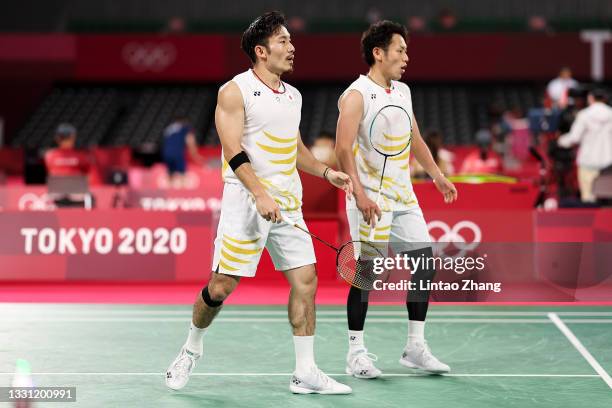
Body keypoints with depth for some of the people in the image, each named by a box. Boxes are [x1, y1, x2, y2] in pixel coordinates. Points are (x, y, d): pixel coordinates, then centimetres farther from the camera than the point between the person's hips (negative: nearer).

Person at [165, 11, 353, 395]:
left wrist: (326, 172, 12)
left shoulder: (293, 95, 15)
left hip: (288, 204, 6)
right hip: (246, 202, -6)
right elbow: (234, 151, -15)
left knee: (305, 278, -2)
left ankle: (306, 373, 4)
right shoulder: (235, 91, -7)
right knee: (222, 285, -3)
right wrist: (260, 195, -25)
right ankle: (192, 349, 23)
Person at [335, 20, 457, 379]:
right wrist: (360, 195, -26)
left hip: (404, 195, 8)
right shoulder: (357, 95, -11)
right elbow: (343, 150, -18)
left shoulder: (403, 91, 13)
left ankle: (416, 347, 14)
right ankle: (356, 353, 5)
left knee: (424, 263, 5)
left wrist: (437, 175, 22)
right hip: (371, 199, -8)